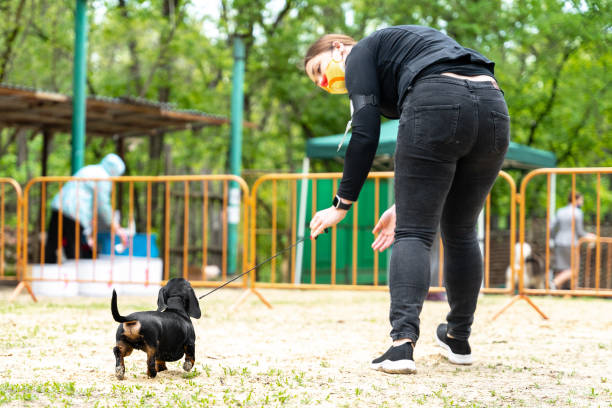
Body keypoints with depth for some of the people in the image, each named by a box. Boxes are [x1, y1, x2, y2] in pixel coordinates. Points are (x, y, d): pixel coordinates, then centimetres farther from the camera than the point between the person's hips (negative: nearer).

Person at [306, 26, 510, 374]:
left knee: (413, 234, -4)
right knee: (461, 232, 20)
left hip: (437, 105, -7)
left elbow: (366, 135, 0)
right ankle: (459, 340, 30)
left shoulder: (361, 54, 16)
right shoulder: (404, 47, 37)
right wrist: (406, 206, 32)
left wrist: (342, 205, 2)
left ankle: (402, 344, -18)